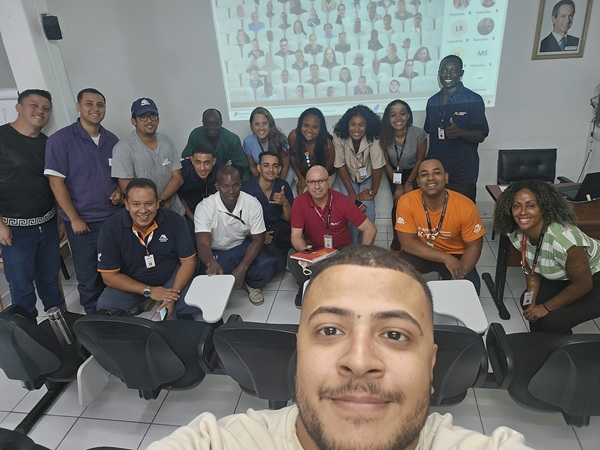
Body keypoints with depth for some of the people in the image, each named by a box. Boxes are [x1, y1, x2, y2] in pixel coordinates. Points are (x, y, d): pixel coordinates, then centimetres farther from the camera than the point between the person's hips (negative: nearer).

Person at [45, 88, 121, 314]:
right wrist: (74, 218, -14)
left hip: (113, 217, 4)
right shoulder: (61, 139, -10)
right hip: (82, 221, -4)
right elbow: (56, 181, -12)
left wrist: (119, 191, -4)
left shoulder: (112, 140, 6)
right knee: (88, 274, 8)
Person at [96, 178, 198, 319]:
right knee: (104, 306, -25)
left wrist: (174, 293, -24)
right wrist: (148, 291, -23)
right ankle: (133, 308, 9)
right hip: (130, 285, 1)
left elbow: (188, 261, -10)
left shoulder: (174, 221, -16)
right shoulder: (110, 229, -17)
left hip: (171, 278, 0)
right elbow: (109, 275, -13)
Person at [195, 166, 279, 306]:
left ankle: (251, 284, 7)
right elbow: (203, 244, -28)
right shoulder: (204, 208, -21)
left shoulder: (252, 204, -16)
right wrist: (211, 263, -54)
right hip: (216, 253, -1)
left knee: (268, 264, -28)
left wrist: (243, 268, -26)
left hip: (243, 247, 1)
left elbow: (258, 239, -10)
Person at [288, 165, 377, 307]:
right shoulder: (300, 202, -15)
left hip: (341, 249, -1)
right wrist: (304, 249, -37)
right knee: (293, 257, -27)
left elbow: (370, 229, -16)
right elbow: (296, 235, -14)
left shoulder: (343, 201, -19)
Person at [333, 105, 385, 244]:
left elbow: (377, 167, -21)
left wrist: (373, 192, -20)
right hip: (348, 177, 0)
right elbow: (341, 166, -17)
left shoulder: (373, 139, -29)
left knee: (367, 206, -17)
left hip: (368, 177, 0)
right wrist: (351, 192, -18)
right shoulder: (339, 138, -26)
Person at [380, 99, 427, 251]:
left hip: (413, 172, -1)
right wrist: (398, 186, -11)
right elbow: (386, 163, -11)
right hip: (394, 173, 1)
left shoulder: (419, 134, -30)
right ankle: (397, 237, 16)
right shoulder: (384, 136, -25)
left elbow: (420, 160, -14)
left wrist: (409, 183, -11)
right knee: (398, 203, -4)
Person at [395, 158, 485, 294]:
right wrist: (445, 258, -27)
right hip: (421, 254, 0)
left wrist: (458, 277, -26)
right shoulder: (407, 202, -21)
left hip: (455, 255, 1)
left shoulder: (466, 206, -21)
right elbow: (407, 242, -19)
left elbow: (473, 247, -11)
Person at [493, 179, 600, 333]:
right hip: (564, 277, 7)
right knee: (528, 301, -3)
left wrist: (546, 307, -14)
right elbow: (531, 269, 1)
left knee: (553, 320, -19)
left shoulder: (563, 239, -38)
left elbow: (583, 286, -24)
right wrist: (531, 300, -12)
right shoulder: (516, 233, -16)